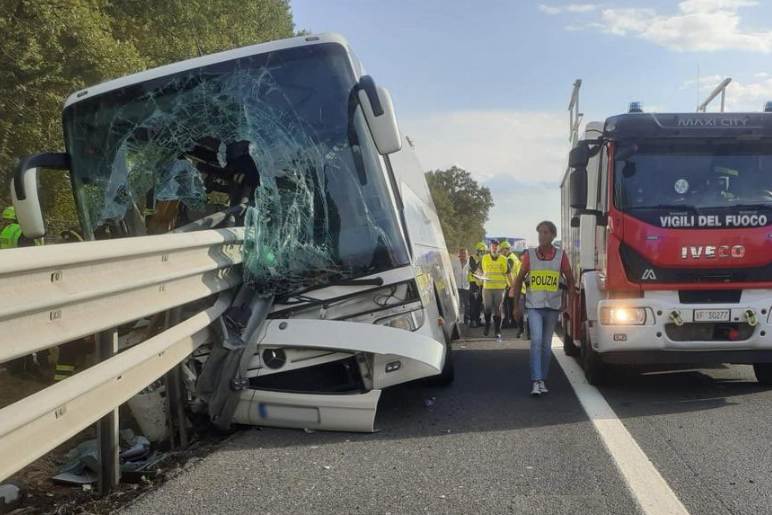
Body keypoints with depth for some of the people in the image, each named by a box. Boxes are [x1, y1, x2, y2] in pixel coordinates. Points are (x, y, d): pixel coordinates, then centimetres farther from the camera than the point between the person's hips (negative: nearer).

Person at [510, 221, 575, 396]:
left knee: (547, 345, 9)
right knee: (536, 341, -14)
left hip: (553, 306, 1)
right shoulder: (529, 255, 2)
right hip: (534, 306, -1)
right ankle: (536, 381, -14)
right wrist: (516, 305, 5)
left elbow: (570, 281, 8)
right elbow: (519, 280, 8)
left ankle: (542, 380, 20)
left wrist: (569, 303, -1)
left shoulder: (561, 255, 2)